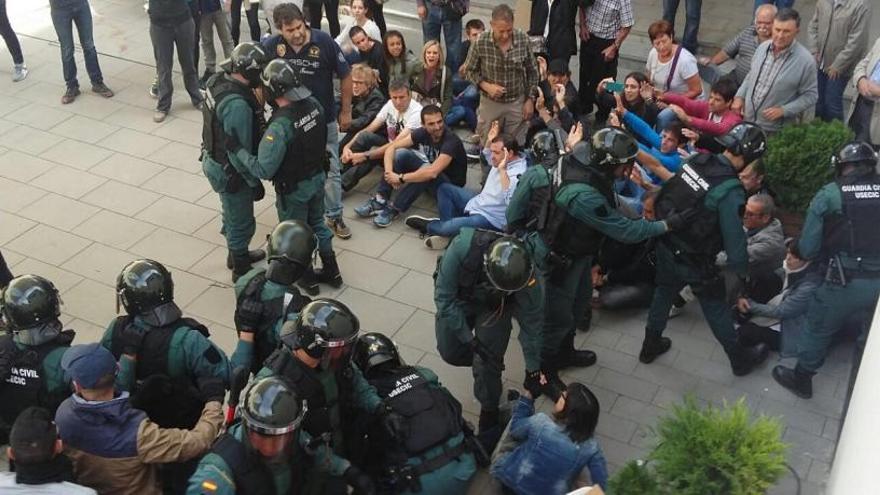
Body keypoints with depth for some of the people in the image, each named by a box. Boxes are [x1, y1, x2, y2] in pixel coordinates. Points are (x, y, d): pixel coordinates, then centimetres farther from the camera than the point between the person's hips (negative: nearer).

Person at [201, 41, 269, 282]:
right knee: (241, 223, 12)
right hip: (229, 171, -9)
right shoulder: (237, 105, -35)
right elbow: (239, 153, -28)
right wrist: (255, 181, -15)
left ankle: (237, 254, 50)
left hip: (213, 159, 9)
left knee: (231, 214, 29)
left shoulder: (217, 81, -7)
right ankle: (241, 269, 32)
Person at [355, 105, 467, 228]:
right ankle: (379, 200, -17)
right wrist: (389, 172, -27)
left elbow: (432, 172, -41)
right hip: (430, 180, 6)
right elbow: (392, 147, -10)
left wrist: (401, 178, -33)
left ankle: (394, 209, -25)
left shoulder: (451, 140, -30)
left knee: (426, 168, -38)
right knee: (401, 153, -16)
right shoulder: (422, 133, -11)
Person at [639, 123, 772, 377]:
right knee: (716, 307, 15)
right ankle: (740, 359, 36)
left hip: (665, 244, 6)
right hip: (692, 260, -6)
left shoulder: (697, 160, -8)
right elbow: (734, 236, -20)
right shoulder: (730, 191, -27)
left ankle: (651, 346, 47)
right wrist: (742, 268, -3)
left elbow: (668, 192, 5)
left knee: (664, 293, 28)